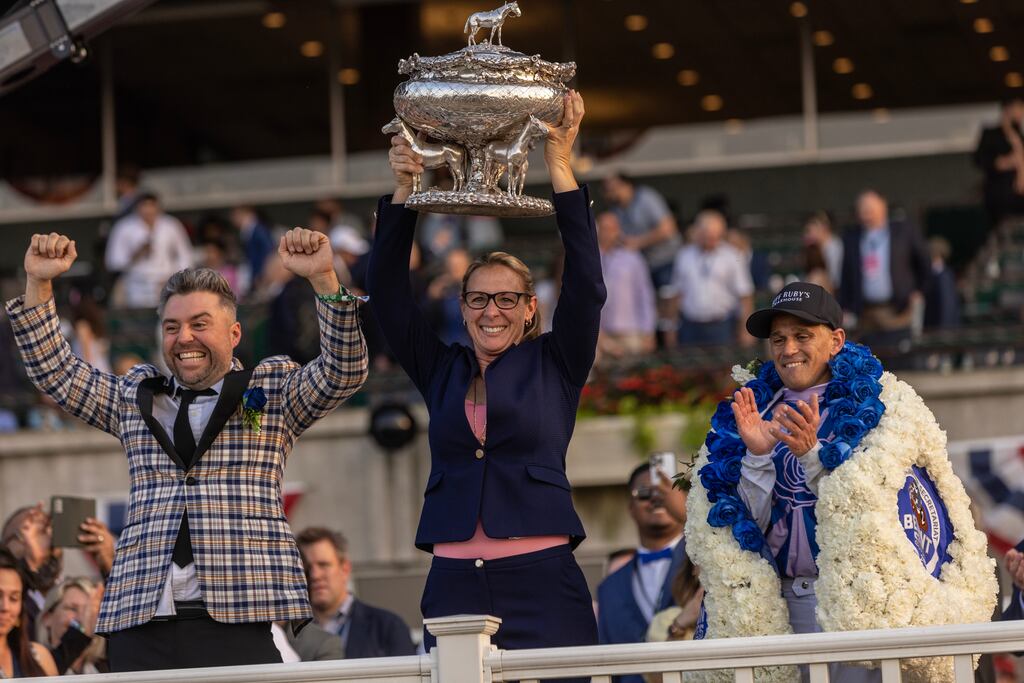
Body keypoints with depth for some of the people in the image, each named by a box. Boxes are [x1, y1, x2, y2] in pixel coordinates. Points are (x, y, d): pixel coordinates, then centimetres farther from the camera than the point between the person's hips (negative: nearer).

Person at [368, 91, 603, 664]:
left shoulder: (553, 367, 10)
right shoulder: (442, 373, 16)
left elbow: (586, 286, 0)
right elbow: (389, 293, 11)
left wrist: (561, 166, -3)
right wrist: (404, 190, 3)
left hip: (542, 579, -2)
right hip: (454, 584, 2)